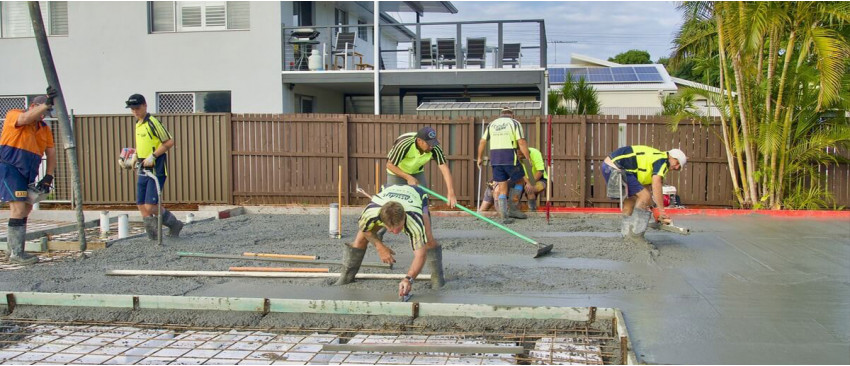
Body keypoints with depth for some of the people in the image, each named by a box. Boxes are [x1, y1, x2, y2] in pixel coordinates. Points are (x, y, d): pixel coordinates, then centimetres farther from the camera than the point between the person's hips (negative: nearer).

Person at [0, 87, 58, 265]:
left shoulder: (44, 128, 13)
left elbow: (51, 153, 11)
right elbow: (25, 119, -28)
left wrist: (48, 177, 1)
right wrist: (46, 104, -34)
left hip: (28, 174, 8)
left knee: (26, 209, 13)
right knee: (19, 209, -13)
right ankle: (16, 253, -8)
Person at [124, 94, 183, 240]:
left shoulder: (152, 122, -13)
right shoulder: (138, 124, 15)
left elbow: (169, 142, -18)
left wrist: (153, 156, -19)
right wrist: (135, 155, 14)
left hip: (156, 170, -9)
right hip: (143, 169, 9)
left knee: (150, 206, -12)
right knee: (141, 205, 5)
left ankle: (174, 224, 9)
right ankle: (152, 235, 14)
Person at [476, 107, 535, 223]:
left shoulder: (492, 124, 15)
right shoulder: (515, 123, 3)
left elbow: (482, 142, 14)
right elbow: (521, 143, -8)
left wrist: (480, 157, 26)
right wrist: (528, 159, -5)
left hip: (495, 158, 4)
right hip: (510, 158, -4)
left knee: (502, 187, 8)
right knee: (519, 180, 17)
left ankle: (504, 216, 2)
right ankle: (512, 208, 12)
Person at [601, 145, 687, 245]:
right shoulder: (662, 160, -4)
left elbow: (646, 187, 28)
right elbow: (656, 185, -17)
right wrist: (662, 211, -15)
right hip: (616, 168, -10)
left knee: (630, 199, 21)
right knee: (645, 196, -8)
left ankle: (627, 232, 26)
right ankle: (635, 233, -6)